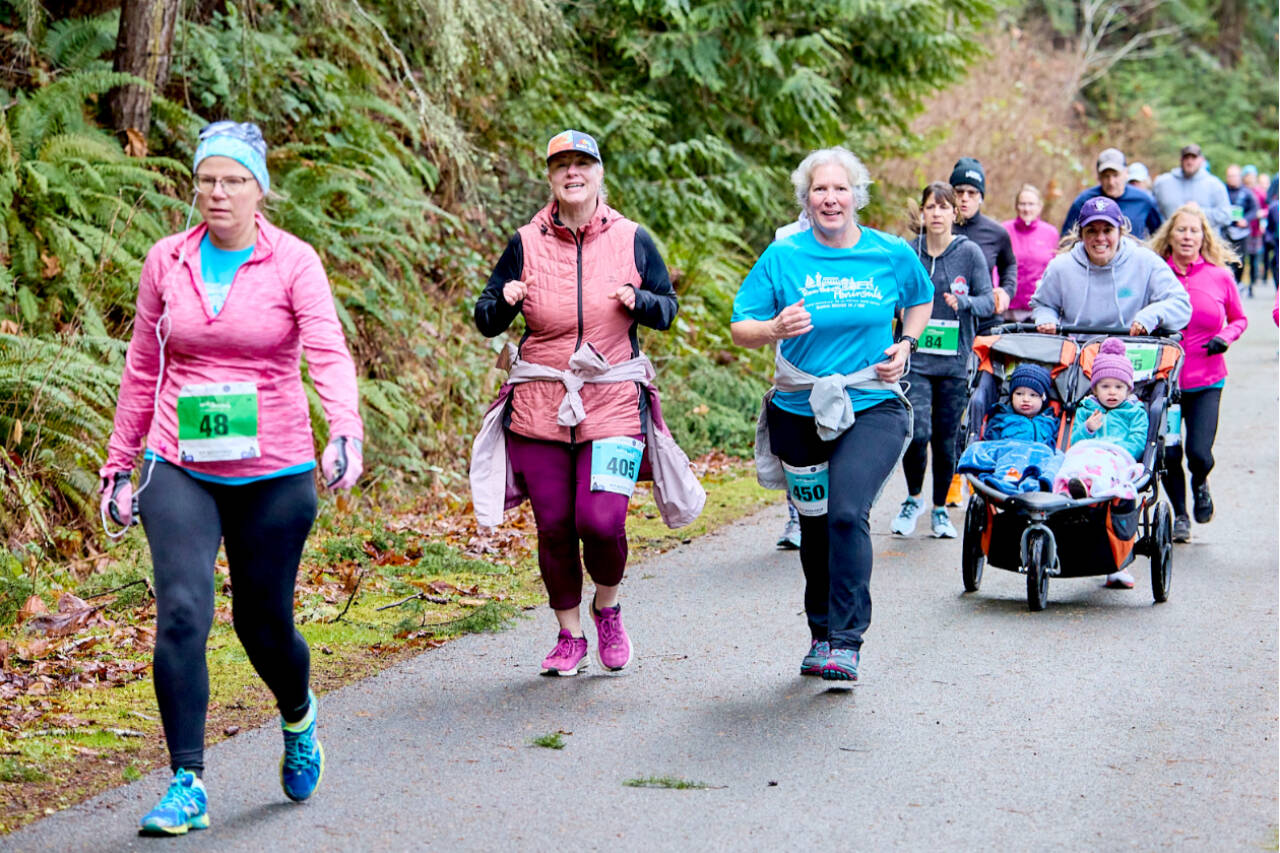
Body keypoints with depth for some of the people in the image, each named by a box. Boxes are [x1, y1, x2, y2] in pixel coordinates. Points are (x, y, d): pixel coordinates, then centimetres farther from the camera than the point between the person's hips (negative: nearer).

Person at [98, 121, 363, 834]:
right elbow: (143, 370, 13)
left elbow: (329, 353, -18)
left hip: (274, 473, -1)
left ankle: (299, 717, 44)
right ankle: (188, 787, -7)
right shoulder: (167, 262, 4)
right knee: (181, 614, -15)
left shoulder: (293, 262, -4)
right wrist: (120, 465, 14)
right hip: (180, 470, 2)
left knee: (264, 623, 9)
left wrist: (346, 432, -35)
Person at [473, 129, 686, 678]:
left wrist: (638, 300, -9)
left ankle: (607, 608, 17)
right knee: (553, 527, 4)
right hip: (540, 406, 1)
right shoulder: (526, 245, 4)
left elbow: (668, 308, 12)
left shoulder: (632, 240, 4)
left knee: (601, 521, -14)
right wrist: (503, 301, -14)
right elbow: (486, 322, 8)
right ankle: (569, 636, 22)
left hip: (613, 405, -1)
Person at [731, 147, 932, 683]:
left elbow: (920, 301, 21)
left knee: (848, 513, -22)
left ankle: (847, 640, -15)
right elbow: (739, 329, -2)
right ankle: (821, 633, 34)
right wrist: (775, 329, -24)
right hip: (800, 411, 2)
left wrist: (905, 347, 3)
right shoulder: (783, 257, -3)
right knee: (815, 525, 13)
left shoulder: (892, 255, 0)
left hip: (872, 407, -2)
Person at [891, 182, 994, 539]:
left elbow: (988, 301, -2)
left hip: (954, 362, 0)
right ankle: (913, 499, 10)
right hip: (915, 359, 0)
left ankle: (940, 509, 23)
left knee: (945, 439, 5)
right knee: (917, 431, -14)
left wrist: (963, 302, -21)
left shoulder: (969, 252, -1)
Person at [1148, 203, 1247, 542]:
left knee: (1199, 454, -10)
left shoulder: (1219, 276, 0)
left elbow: (1239, 319, 14)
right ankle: (1180, 514, 26)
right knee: (1168, 453, -2)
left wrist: (1226, 337, -6)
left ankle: (1200, 485, 28)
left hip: (1206, 380, 0)